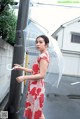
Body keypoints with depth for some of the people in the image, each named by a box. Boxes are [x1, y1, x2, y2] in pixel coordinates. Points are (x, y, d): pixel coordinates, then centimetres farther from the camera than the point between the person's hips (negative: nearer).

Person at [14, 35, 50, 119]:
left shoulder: (43, 56, -18)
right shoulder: (42, 56, 11)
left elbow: (41, 75, -23)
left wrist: (24, 77, -22)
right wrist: (21, 68, 13)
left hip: (37, 87, -10)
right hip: (34, 86, 10)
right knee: (33, 111, 19)